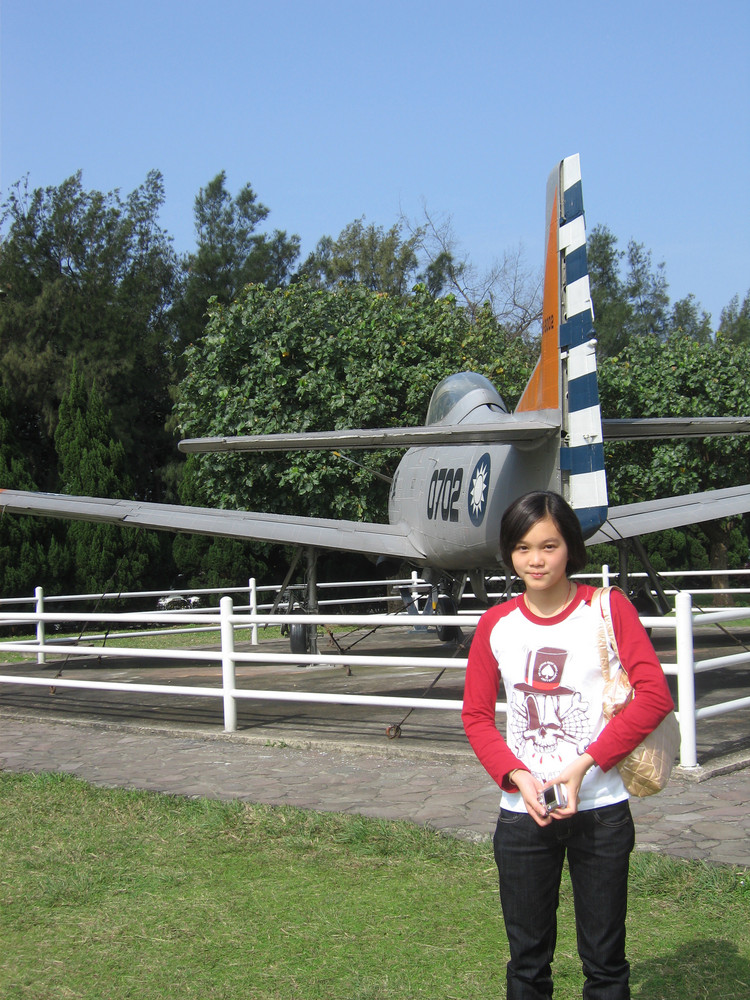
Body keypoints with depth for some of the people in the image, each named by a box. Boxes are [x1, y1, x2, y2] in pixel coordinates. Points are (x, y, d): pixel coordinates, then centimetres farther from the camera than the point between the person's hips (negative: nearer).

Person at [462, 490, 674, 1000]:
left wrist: (584, 764, -17)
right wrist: (517, 776, -12)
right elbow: (476, 715, 5)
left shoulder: (608, 609, -4)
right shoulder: (496, 624, 3)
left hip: (600, 810, -2)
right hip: (523, 813, 2)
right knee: (528, 959, 12)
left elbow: (654, 695, -12)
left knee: (604, 958, 7)